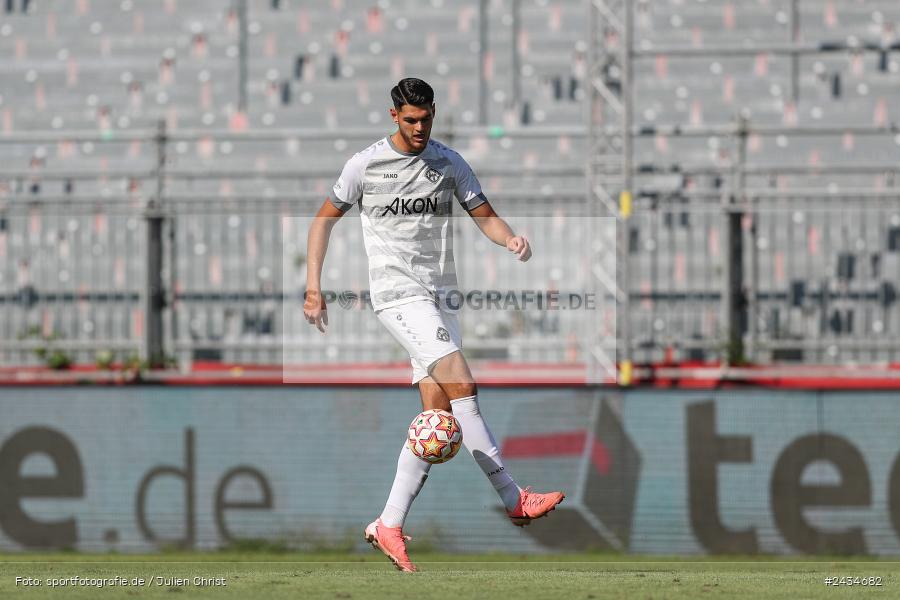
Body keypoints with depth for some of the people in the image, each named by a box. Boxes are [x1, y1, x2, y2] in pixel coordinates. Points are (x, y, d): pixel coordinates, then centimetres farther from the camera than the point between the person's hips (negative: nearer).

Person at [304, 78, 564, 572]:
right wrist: (313, 286, 2)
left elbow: (484, 215, 8)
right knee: (461, 386, -21)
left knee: (437, 413, -2)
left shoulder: (449, 163, 10)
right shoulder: (366, 165, 0)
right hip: (397, 292, -5)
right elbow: (324, 219, 9)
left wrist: (511, 239, -14)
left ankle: (388, 526, 4)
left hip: (440, 297, 5)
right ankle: (514, 499, -23)